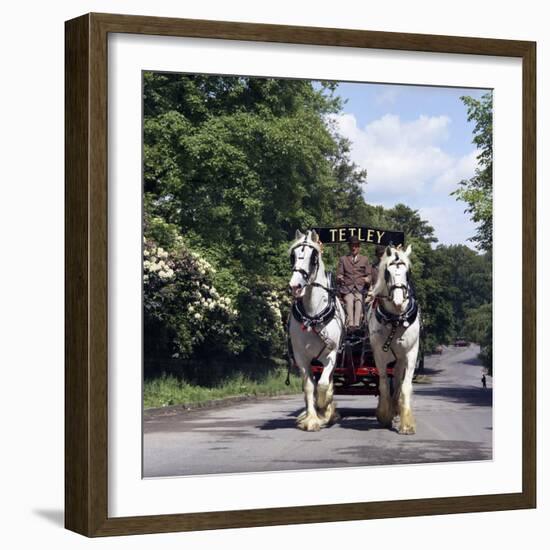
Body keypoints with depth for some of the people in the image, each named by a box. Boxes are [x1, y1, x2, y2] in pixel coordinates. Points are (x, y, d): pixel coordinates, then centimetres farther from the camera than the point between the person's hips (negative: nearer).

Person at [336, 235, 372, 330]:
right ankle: (350, 325, -46)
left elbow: (369, 274, 17)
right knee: (349, 301, -31)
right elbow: (339, 274, 16)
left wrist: (368, 279, -7)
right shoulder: (343, 259, 22)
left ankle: (357, 325, -47)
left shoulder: (365, 259, 23)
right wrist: (339, 278, -9)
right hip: (347, 288, 0)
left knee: (358, 301, -32)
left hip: (360, 287, 0)